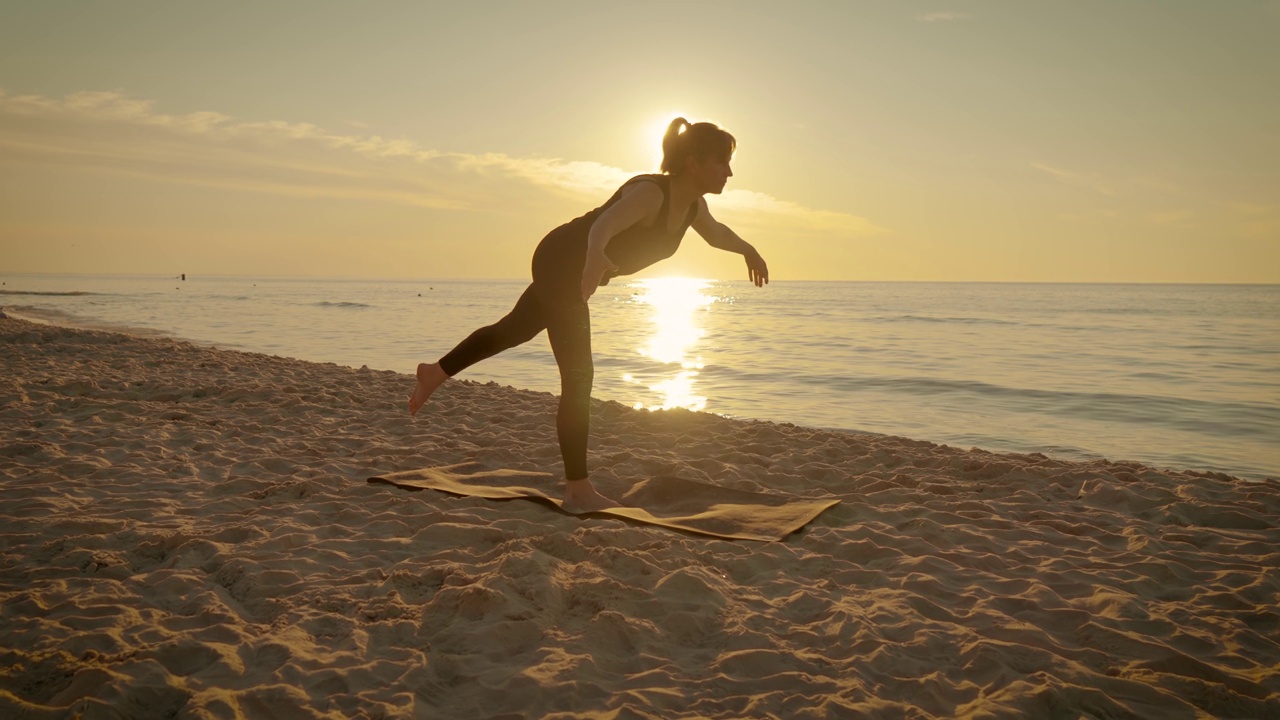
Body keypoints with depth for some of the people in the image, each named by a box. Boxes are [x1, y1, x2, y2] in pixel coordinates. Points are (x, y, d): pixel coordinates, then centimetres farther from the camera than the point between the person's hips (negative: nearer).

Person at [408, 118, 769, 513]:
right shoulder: (650, 192, -29)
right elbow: (600, 227, -47)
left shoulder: (693, 205, -2)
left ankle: (434, 372, 46)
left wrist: (747, 249, 34)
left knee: (515, 330, 25)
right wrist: (595, 258, -67)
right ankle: (578, 491, -5)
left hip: (576, 271, 9)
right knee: (579, 377, -11)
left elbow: (715, 232, 22)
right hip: (561, 263, -9)